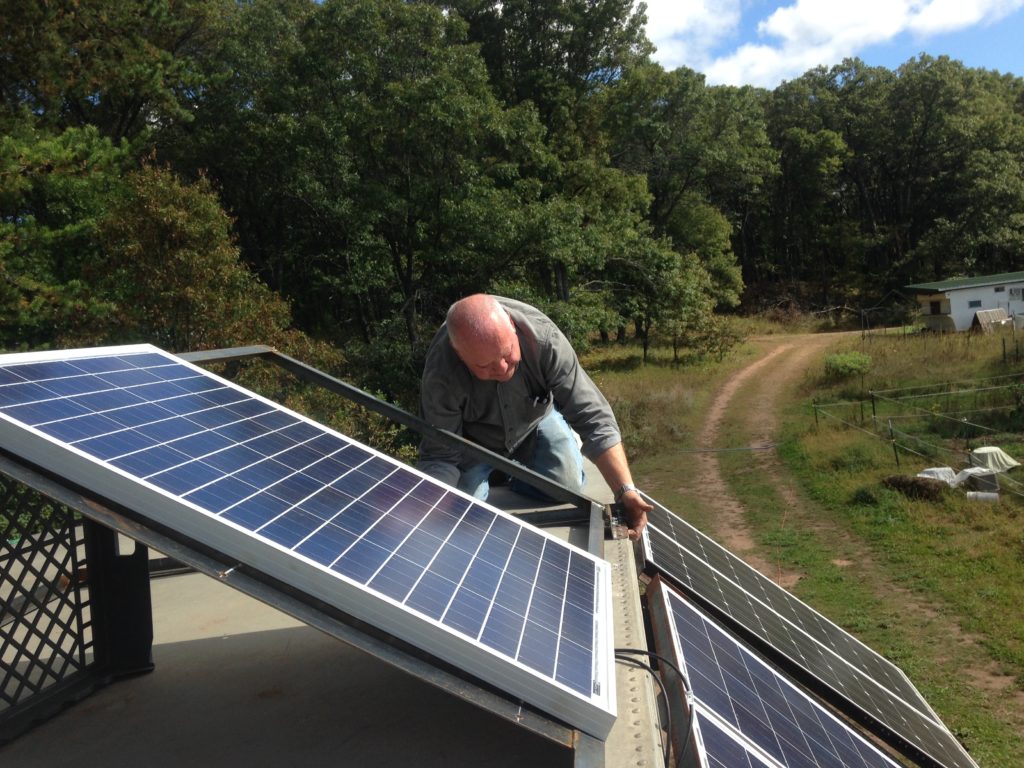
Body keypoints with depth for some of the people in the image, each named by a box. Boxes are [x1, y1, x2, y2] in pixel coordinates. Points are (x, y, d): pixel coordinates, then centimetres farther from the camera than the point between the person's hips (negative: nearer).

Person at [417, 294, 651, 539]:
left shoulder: (544, 337, -37)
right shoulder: (441, 377, -38)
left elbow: (594, 417, -34)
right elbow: (441, 456, -28)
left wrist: (626, 490, -42)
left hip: (536, 419, 1)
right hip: (474, 437, -1)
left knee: (568, 486, -17)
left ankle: (522, 473, 17)